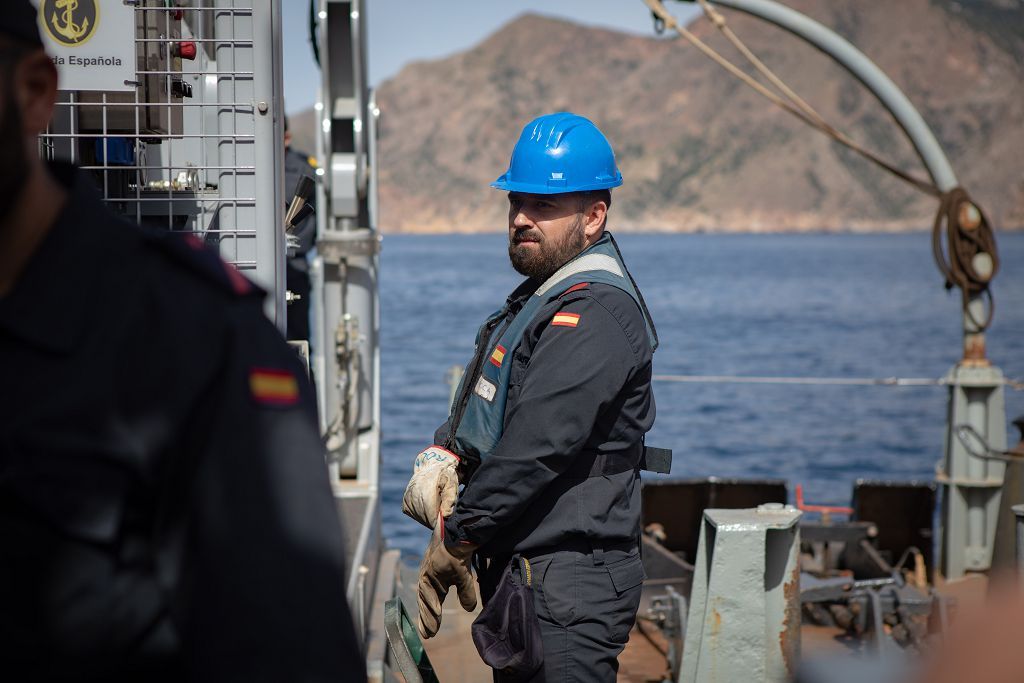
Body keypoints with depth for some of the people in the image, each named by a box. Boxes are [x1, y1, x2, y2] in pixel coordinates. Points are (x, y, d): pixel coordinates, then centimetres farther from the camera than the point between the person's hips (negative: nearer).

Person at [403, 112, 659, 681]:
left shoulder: (595, 313, -17)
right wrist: (441, 458, 1)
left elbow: (536, 446, -24)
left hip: (569, 589, -10)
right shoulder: (541, 297, 18)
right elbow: (478, 411, 21)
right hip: (517, 571, 10)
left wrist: (455, 537, -18)